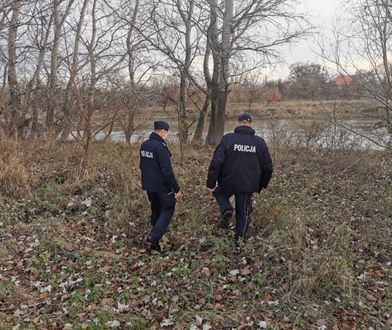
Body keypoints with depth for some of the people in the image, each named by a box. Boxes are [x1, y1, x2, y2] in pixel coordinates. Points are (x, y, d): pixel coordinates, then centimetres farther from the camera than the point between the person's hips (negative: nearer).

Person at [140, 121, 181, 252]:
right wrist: (176, 188, -16)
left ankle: (154, 243, 24)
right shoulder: (160, 147, -21)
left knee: (156, 210, 18)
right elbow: (167, 171, -22)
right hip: (161, 186, -8)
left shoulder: (144, 145, 6)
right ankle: (153, 237, -10)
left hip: (148, 185, 8)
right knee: (168, 210, 4)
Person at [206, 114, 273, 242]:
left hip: (228, 182, -2)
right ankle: (240, 238, 24)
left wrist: (211, 183, -7)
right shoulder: (259, 142, -1)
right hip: (248, 185, 2)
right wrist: (263, 184, 19)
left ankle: (226, 210, 0)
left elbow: (216, 162, -14)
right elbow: (267, 166, 4)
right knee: (243, 211, 18)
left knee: (219, 192, 28)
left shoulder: (228, 139, -9)